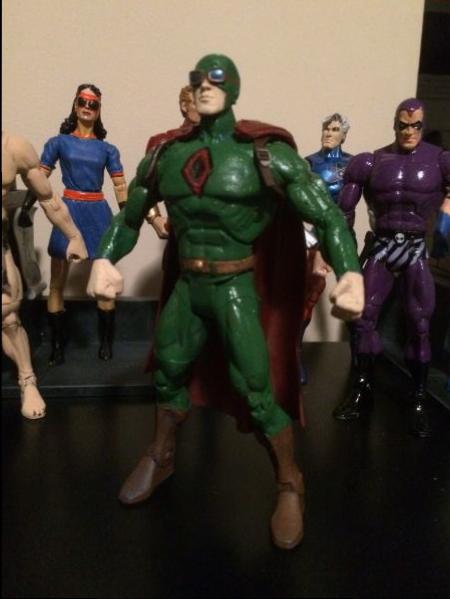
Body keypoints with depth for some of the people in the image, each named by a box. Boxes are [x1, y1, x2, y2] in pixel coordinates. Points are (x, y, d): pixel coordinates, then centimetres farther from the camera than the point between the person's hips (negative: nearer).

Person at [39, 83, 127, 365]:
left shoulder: (107, 149, 9)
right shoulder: (58, 142, 6)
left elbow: (121, 186, 6)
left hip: (98, 212, 1)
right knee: (57, 283, 0)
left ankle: (106, 343, 14)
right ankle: (57, 346, 10)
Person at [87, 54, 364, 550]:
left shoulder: (263, 153, -10)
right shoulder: (168, 153, 3)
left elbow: (327, 215, -13)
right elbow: (130, 216, 15)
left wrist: (350, 273, -30)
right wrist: (103, 259, -1)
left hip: (235, 287, -4)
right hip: (186, 286, 5)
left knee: (257, 392, -3)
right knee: (167, 373, 17)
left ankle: (290, 485, 21)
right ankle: (160, 458, 43)